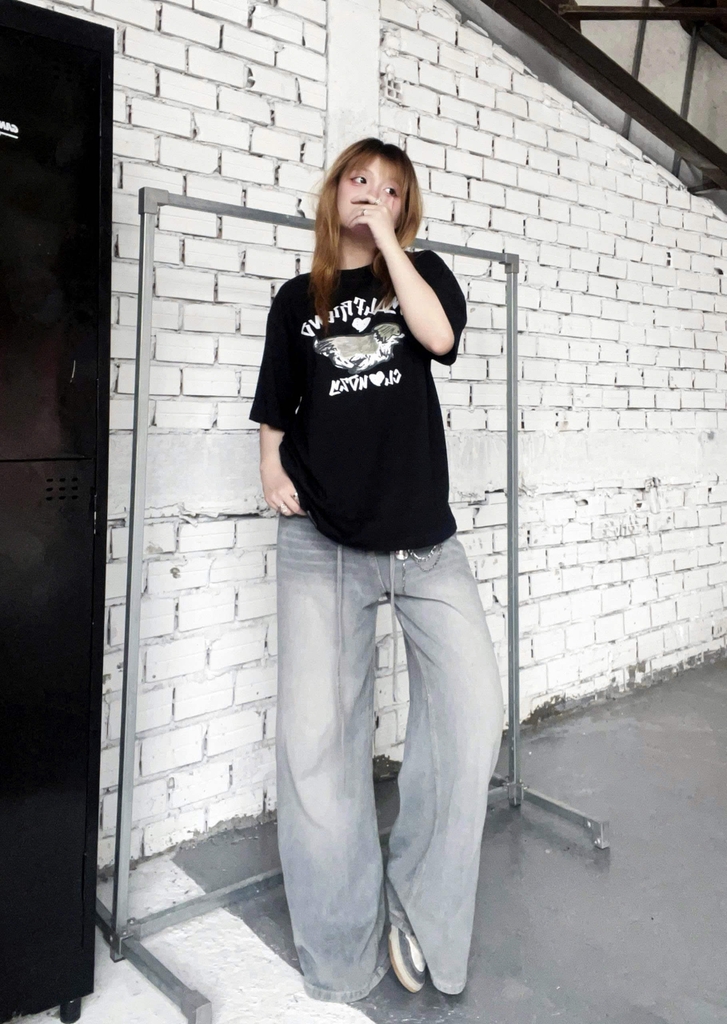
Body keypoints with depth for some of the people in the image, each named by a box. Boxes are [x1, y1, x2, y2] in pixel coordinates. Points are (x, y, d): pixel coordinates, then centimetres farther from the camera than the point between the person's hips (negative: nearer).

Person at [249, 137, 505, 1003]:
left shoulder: (421, 271, 13)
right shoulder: (297, 299, 14)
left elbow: (439, 335, -9)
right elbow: (275, 407, 17)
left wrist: (384, 238, -3)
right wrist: (272, 468, -1)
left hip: (425, 540, 1)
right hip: (322, 545, 0)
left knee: (473, 711, -10)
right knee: (314, 739, -5)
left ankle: (418, 908, 13)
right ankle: (341, 957, 13)